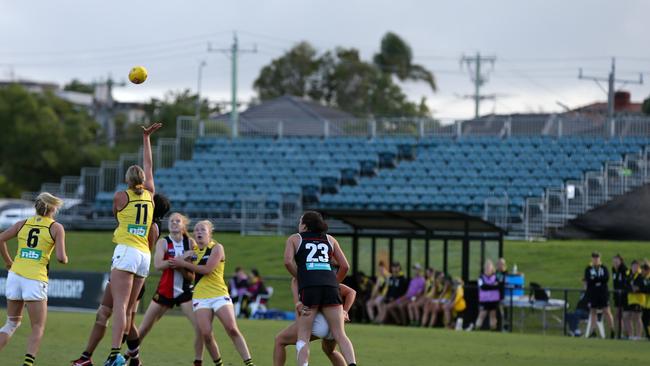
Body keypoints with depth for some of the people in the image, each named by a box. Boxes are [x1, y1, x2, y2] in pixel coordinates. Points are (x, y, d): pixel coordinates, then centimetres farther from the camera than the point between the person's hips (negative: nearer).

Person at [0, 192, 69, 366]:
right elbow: (61, 258, -7)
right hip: (35, 280, -4)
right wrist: (65, 259, 16)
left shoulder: (23, 223, 12)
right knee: (38, 328, 5)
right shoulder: (56, 227, 1)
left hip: (15, 275, 4)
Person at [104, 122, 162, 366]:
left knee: (120, 306, -16)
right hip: (144, 255, 5)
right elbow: (149, 166, 26)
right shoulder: (150, 195, 13)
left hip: (126, 252, -5)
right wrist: (146, 139, 36)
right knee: (128, 310, 8)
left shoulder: (120, 196, 2)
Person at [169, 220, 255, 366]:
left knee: (232, 329, -17)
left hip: (219, 295, -4)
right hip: (200, 298, 4)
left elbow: (207, 269, -14)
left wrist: (184, 264, -10)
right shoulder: (194, 252, 15)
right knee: (206, 334, -12)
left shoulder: (217, 248, -2)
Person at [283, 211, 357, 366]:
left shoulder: (294, 239, 18)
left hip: (308, 288, -2)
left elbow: (288, 262, 1)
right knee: (340, 335, 0)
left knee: (303, 336, -1)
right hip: (331, 286, 2)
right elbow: (345, 266, 20)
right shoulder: (329, 239, 25)